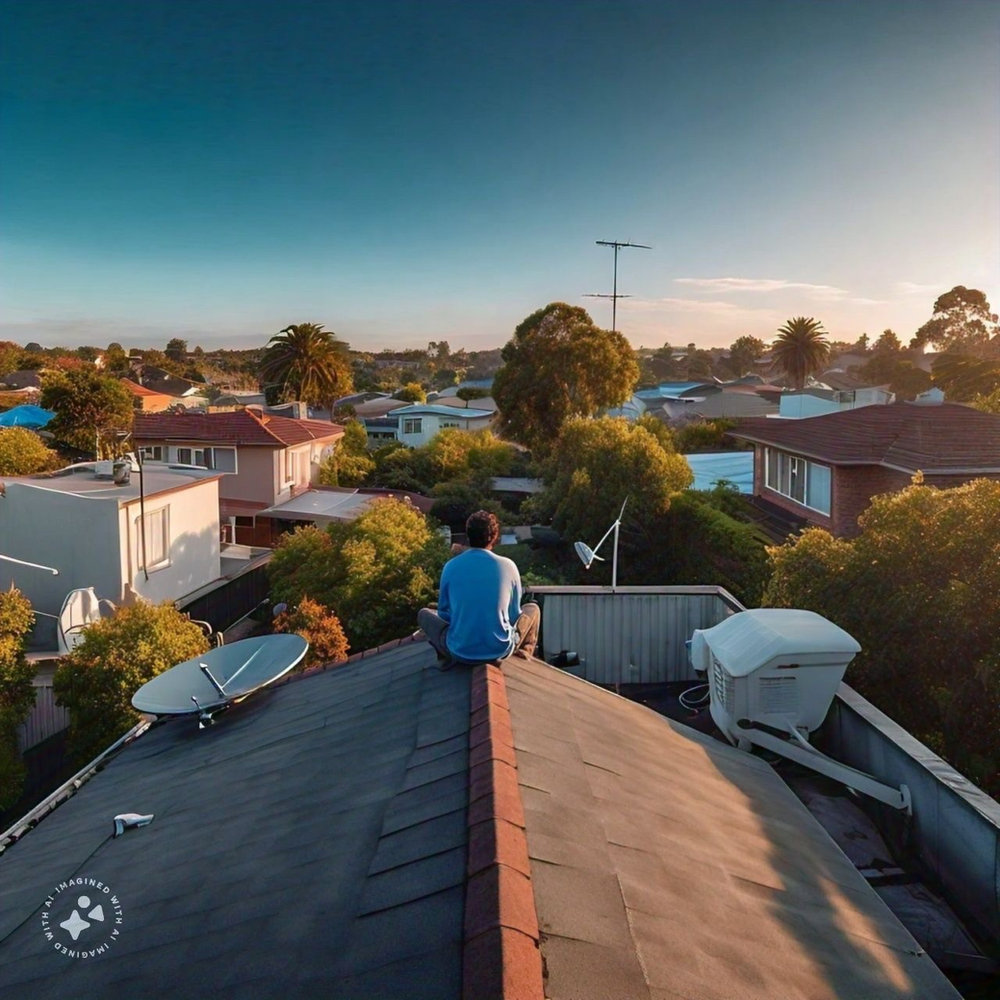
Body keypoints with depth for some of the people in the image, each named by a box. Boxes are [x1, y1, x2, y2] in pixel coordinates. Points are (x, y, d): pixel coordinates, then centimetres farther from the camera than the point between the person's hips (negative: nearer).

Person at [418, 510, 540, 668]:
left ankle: (447, 659, 13)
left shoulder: (451, 566, -6)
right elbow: (514, 613, 4)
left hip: (460, 652, 0)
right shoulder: (508, 566, -7)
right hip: (500, 650, 0)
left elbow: (444, 613, 6)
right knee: (532, 609, 26)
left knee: (425, 613, 27)